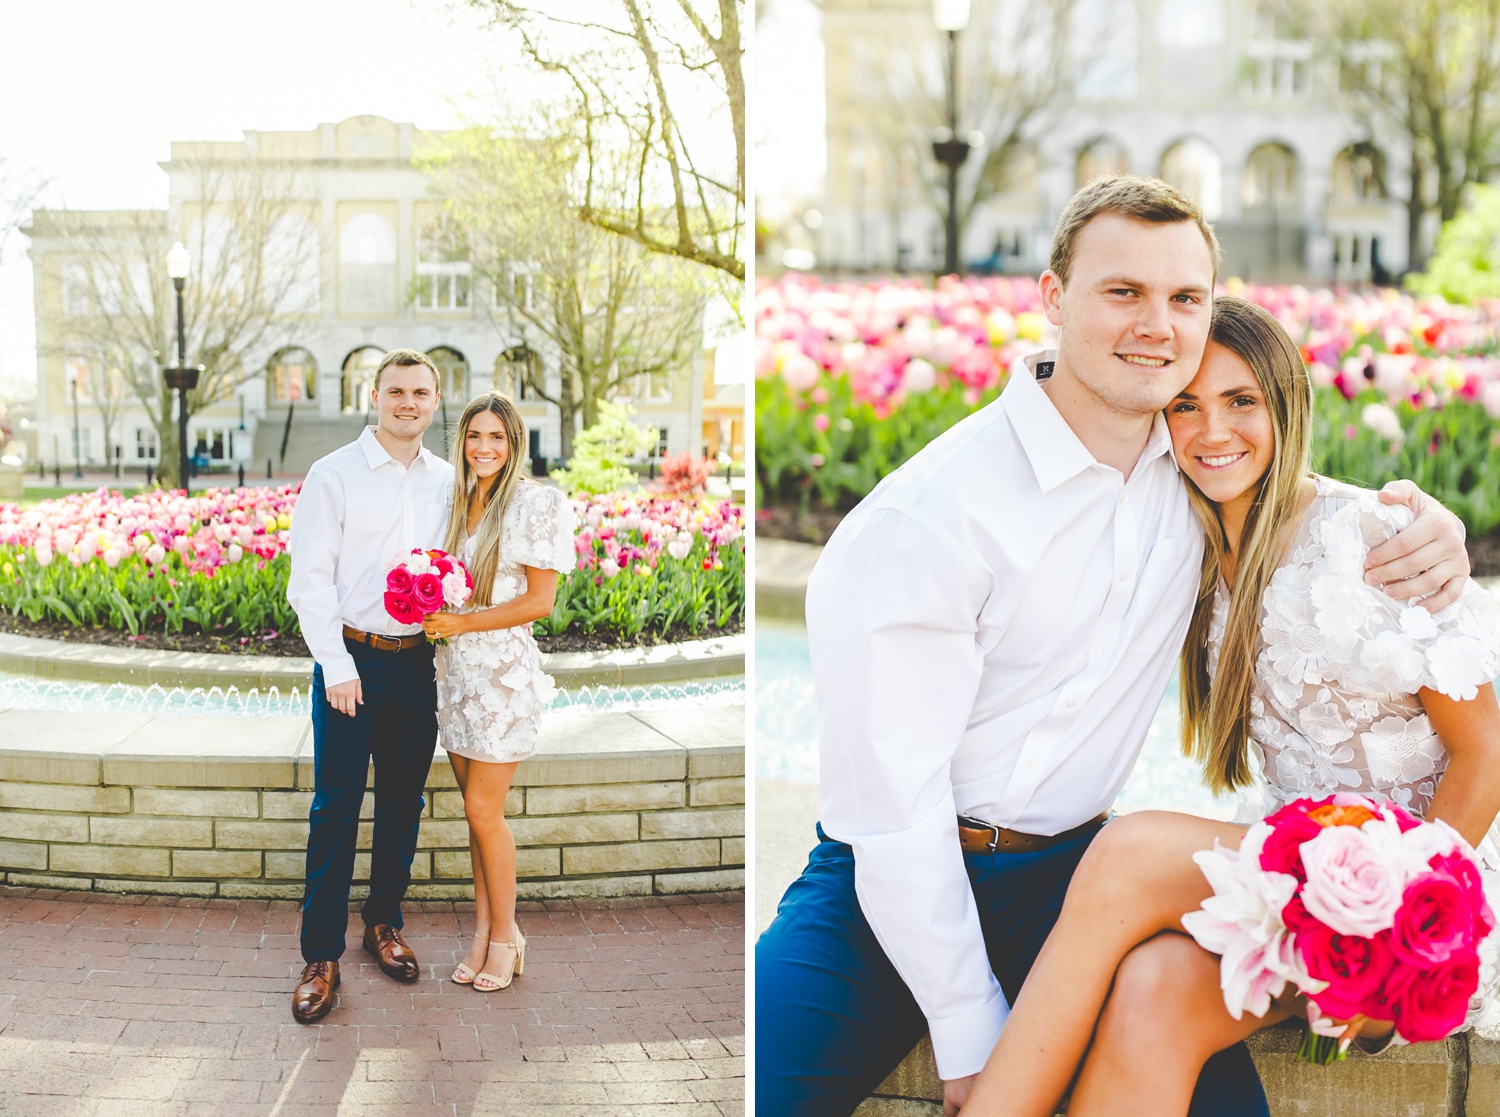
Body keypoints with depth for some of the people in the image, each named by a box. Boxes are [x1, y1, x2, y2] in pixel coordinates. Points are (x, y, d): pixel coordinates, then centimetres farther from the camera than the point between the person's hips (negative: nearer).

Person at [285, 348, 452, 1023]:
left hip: (417, 662, 4)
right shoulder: (334, 475, -4)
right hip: (352, 659, -4)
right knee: (336, 809, -4)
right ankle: (321, 956, 2)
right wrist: (337, 666, -11)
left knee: (403, 804, 12)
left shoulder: (446, 481, 9)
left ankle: (384, 923, 28)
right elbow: (309, 580, -6)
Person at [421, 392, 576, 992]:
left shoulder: (536, 503, -8)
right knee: (476, 807, 9)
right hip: (455, 668, 6)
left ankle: (506, 933, 10)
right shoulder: (459, 502, 11)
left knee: (483, 807, -4)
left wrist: (464, 622, -15)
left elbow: (539, 600, -11)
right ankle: (483, 928, 17)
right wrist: (433, 610, -1)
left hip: (503, 670, -6)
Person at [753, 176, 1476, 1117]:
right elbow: (890, 801, -16)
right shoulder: (928, 516, -16)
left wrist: (1427, 530, -3)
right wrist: (970, 1038, -15)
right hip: (897, 887, -4)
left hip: (1073, 867, 4)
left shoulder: (1195, 458, 1)